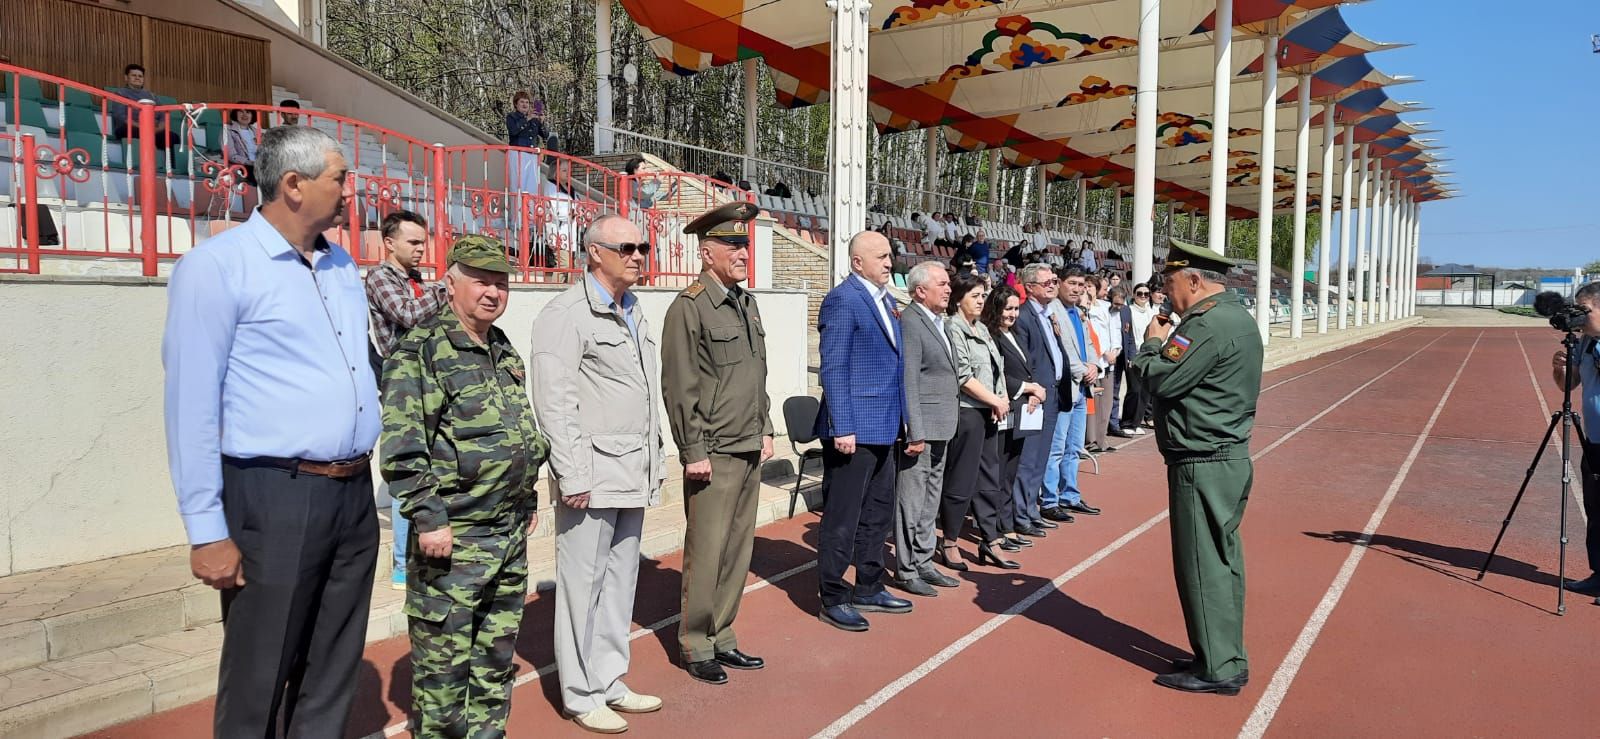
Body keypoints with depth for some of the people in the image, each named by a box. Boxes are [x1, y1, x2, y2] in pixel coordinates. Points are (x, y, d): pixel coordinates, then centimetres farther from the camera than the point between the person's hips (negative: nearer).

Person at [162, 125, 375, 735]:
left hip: (355, 493, 6)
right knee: (259, 679, 6)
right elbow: (192, 406, -11)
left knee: (333, 672, 16)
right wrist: (207, 531, -12)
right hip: (275, 497, -6)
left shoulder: (342, 268, 12)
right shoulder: (217, 267, -9)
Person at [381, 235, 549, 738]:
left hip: (512, 532, 8)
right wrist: (429, 519, -21)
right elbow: (402, 448, -18)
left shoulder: (504, 350, 13)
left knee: (498, 650, 17)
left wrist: (529, 499, 20)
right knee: (443, 657, 3)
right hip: (454, 536, -8)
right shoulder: (420, 352, -12)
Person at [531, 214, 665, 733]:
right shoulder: (567, 315, -9)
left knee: (621, 580, 14)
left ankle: (610, 682, 26)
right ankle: (581, 695, 14)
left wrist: (654, 459, 17)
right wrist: (574, 477, -17)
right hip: (593, 476, -8)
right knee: (583, 584, 1)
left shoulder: (634, 311, 16)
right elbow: (554, 403, -15)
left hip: (634, 476, 8)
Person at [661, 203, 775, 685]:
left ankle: (722, 638, 24)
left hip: (751, 451, 8)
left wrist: (766, 430, 16)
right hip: (714, 455, -7)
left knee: (738, 549, 12)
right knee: (706, 552, 0)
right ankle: (695, 647, 14)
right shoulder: (689, 307, -10)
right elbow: (679, 388, -13)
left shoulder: (747, 303, 14)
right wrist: (693, 453, -14)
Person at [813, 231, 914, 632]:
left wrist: (900, 420, 17)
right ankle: (833, 600, 12)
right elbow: (833, 368, -17)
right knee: (842, 518, 0)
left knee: (878, 512, 17)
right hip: (852, 428, -9)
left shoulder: (886, 299, 14)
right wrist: (842, 428, -21)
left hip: (882, 427, 9)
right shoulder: (842, 299, -13)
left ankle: (869, 589, 30)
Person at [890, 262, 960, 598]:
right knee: (911, 500, -1)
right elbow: (908, 381, -19)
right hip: (920, 426, -10)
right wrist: (915, 432, -21)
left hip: (940, 429, 10)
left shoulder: (938, 321, 15)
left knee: (930, 500, 16)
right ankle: (906, 571, 9)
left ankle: (924, 562, 27)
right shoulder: (910, 321, -14)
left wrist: (944, 427, 12)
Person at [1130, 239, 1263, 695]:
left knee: (1204, 565, -2)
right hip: (1230, 458, 10)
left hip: (1202, 465, -10)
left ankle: (1218, 669, 7)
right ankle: (1227, 658, 26)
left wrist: (1153, 341, -2)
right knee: (1221, 561, 16)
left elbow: (1160, 381, -19)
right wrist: (1164, 343, 5)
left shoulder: (1209, 324, -19)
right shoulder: (1237, 316, 15)